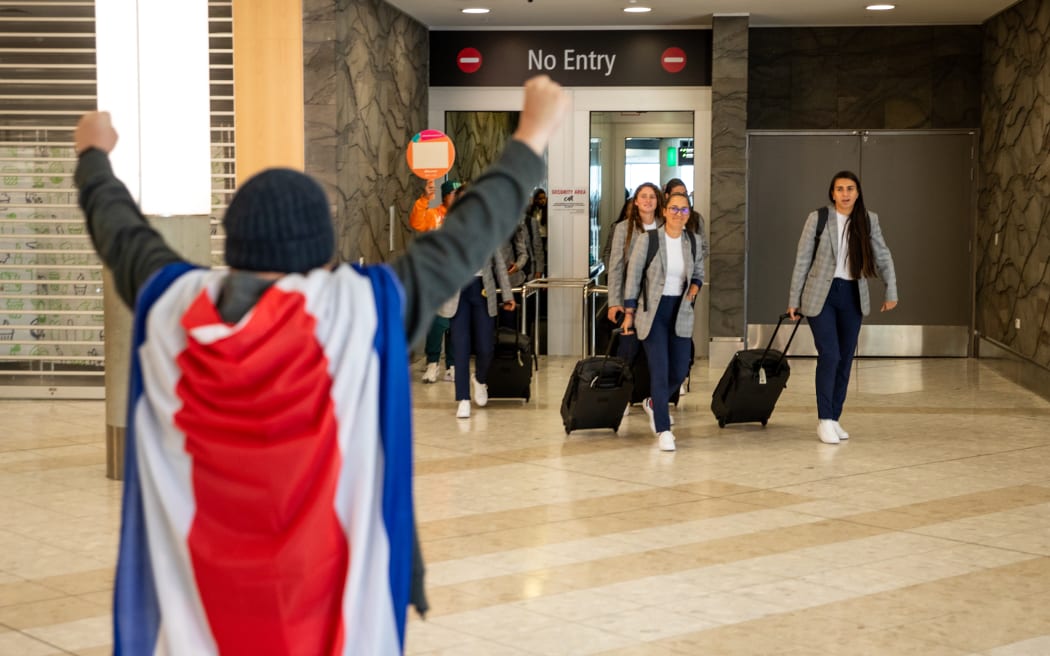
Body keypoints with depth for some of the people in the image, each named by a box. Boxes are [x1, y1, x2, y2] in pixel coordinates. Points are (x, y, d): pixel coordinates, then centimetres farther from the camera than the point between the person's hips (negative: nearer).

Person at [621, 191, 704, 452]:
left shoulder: (692, 242, 4)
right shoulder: (647, 240, -8)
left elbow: (698, 272, 20)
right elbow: (633, 276, -3)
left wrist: (695, 287, -2)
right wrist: (629, 312, -4)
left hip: (681, 313, 5)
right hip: (652, 313, -4)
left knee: (680, 371, 7)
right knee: (660, 370, -8)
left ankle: (654, 403, 37)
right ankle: (663, 429, 0)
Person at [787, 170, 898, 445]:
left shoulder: (868, 220, 2)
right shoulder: (818, 218, -5)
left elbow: (883, 257, 7)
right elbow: (802, 260, -1)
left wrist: (891, 291, -2)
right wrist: (794, 300, -1)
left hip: (852, 296, 4)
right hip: (821, 295, -3)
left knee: (845, 359, 7)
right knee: (830, 355, -13)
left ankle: (834, 418, 18)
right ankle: (824, 419, -3)